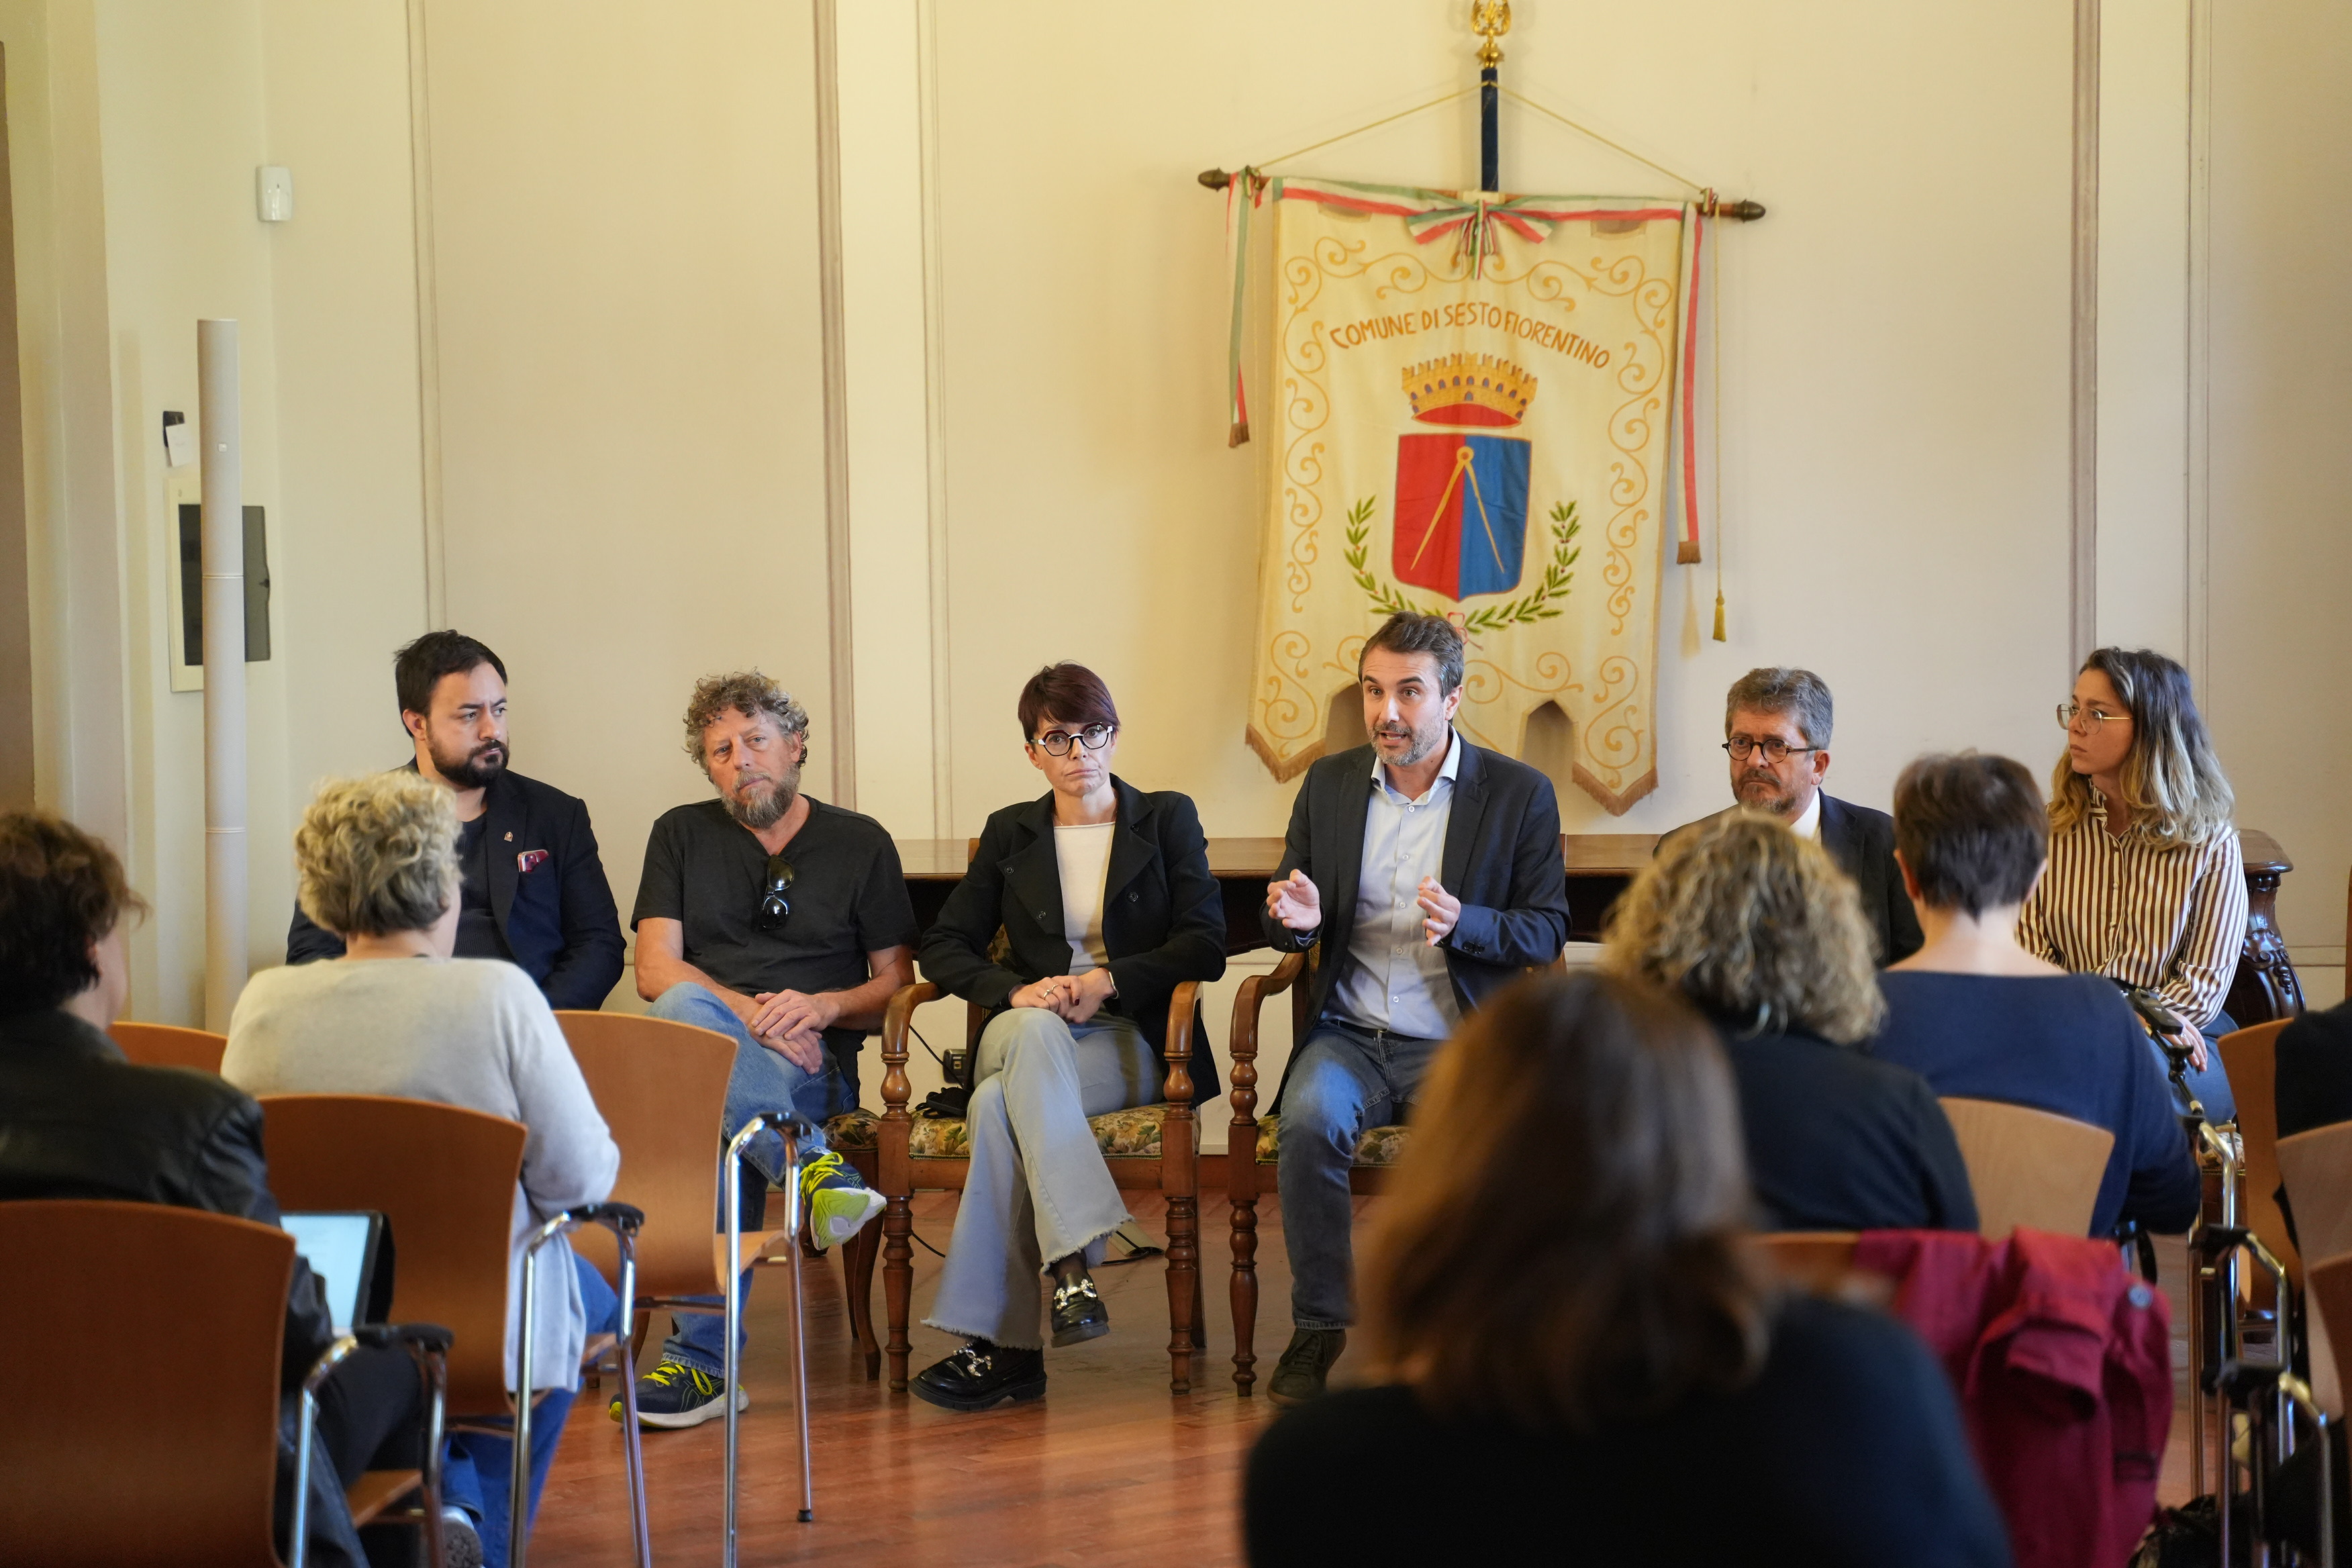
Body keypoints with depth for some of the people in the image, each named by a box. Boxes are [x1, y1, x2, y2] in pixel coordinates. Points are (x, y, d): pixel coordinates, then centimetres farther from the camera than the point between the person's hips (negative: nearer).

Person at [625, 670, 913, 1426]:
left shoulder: (860, 843, 15)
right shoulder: (682, 835, 17)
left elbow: (898, 983, 13)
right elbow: (655, 971, 5)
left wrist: (824, 1006, -9)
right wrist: (747, 1011, -13)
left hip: (815, 1063, -1)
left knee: (716, 1121, -37)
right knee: (685, 1012, -38)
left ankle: (701, 1359, -39)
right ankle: (815, 1167, -47)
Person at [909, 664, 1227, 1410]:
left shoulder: (1168, 818, 10)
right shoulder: (1010, 833, 17)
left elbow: (1205, 947, 0)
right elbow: (944, 948, 11)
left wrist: (1108, 980, -14)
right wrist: (1015, 991, -10)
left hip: (1131, 1043, -2)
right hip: (1027, 1034, 2)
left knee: (1000, 1105, -35)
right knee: (1034, 1030, -39)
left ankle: (998, 1343, -37)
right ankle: (1073, 1262, -49)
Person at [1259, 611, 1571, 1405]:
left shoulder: (1520, 793, 2)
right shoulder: (1329, 783, 11)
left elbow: (1548, 933, 1)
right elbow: (1283, 923, 16)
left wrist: (1463, 924, -20)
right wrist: (1295, 917, -10)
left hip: (1459, 1043, -2)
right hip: (1350, 1035, 2)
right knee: (1311, 1120, -30)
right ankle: (1320, 1328, -15)